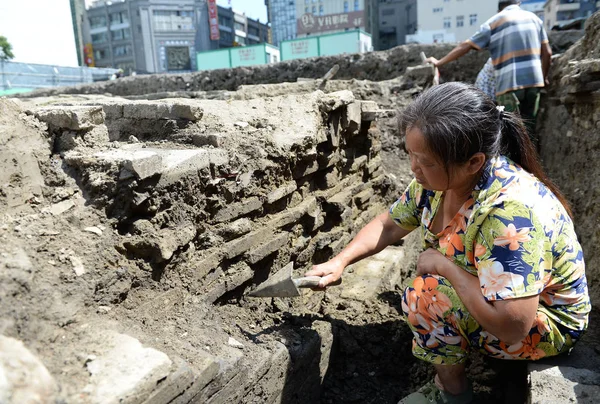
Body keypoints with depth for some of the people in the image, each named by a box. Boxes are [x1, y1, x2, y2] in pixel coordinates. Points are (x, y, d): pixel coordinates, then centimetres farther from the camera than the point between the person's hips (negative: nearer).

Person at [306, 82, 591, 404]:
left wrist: (446, 266, -28)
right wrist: (340, 261, -10)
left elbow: (511, 326, -39)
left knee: (423, 298, -25)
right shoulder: (438, 179, -12)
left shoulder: (511, 209, -37)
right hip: (490, 296, 8)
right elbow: (390, 224, 2)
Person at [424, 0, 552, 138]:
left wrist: (439, 62, 9)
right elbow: (547, 53, 11)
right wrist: (543, 77, 24)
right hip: (533, 80, 4)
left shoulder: (494, 22, 5)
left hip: (510, 83, -4)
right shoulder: (534, 18, 16)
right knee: (528, 126, 12)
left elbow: (465, 46, 3)